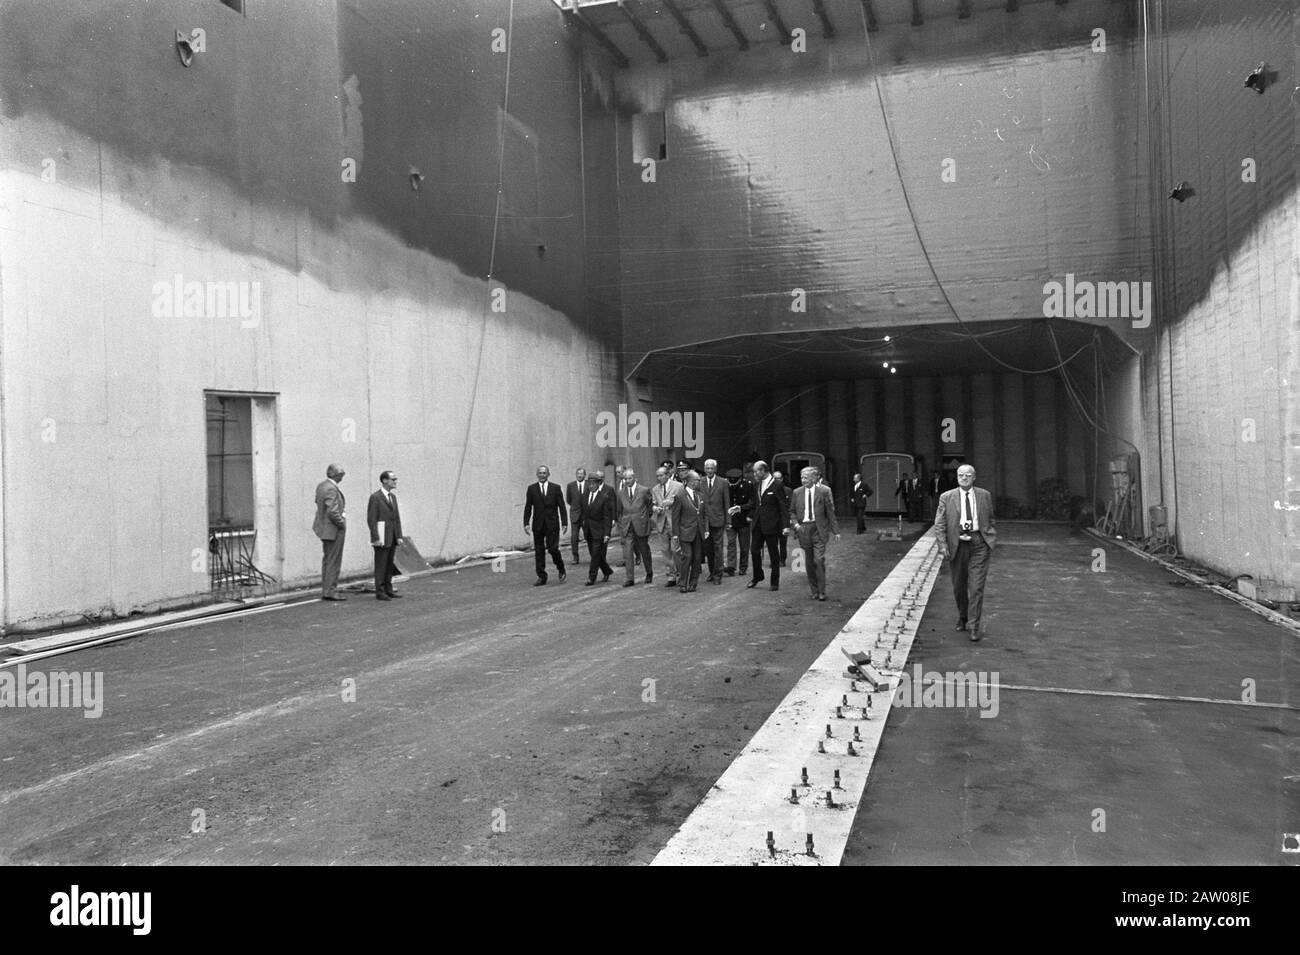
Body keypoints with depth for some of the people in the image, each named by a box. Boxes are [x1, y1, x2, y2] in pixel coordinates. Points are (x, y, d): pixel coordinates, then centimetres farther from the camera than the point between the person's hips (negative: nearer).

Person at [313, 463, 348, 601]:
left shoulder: (321, 485, 7)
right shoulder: (331, 489, -23)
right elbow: (333, 512, -29)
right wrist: (341, 523, -13)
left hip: (324, 527, 10)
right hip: (334, 529, -10)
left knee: (327, 559, 17)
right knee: (334, 561, -3)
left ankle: (325, 590, 24)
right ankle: (330, 591, 1)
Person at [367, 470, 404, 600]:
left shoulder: (393, 496, 13)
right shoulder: (375, 497, -10)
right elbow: (371, 519, -14)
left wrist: (399, 536, 8)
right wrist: (376, 538, -18)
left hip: (392, 537, 7)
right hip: (381, 537, -7)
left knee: (390, 564, 10)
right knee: (380, 565, -2)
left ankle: (388, 589, 17)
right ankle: (379, 592, 3)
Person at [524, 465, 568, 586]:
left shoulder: (555, 488, 3)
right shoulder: (531, 489, 5)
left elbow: (561, 506, 2)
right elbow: (528, 507, 5)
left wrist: (564, 523, -3)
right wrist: (526, 523, -4)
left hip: (552, 524, -2)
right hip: (538, 525, 2)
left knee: (553, 548, -8)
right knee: (539, 551, 2)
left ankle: (561, 570, 17)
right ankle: (541, 577, 10)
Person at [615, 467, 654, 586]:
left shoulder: (644, 490, -2)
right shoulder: (620, 493, 8)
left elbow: (651, 505, 10)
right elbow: (618, 510, 15)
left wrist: (648, 517, 8)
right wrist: (620, 523, 9)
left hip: (641, 525, -2)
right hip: (626, 527, 2)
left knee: (645, 551, 10)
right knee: (627, 552, -6)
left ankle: (649, 574, 30)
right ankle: (630, 578, -5)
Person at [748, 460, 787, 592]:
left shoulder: (776, 485, -12)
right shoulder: (758, 484, 9)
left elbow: (783, 506, -12)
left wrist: (785, 525, -16)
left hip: (771, 524, -6)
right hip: (758, 524, 7)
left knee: (773, 553, 4)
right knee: (754, 550, 8)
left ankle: (775, 582, 14)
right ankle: (757, 576, 27)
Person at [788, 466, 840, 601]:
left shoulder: (824, 491, -1)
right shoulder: (797, 492, 8)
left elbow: (830, 512, 1)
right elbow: (792, 511, 14)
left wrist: (835, 530, -1)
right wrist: (795, 523, -5)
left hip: (819, 529, -3)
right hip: (803, 529, 3)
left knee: (819, 560, -11)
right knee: (809, 563, 6)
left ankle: (821, 591, -2)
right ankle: (814, 591, 16)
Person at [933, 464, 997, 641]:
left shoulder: (985, 495, 7)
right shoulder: (946, 497, 2)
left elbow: (990, 520, 17)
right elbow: (939, 524, -1)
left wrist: (992, 539, 7)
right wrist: (943, 545, -11)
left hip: (979, 545, -1)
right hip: (957, 545, 1)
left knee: (976, 587, -7)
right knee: (959, 587, 13)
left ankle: (975, 626, -1)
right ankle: (962, 617, 36)